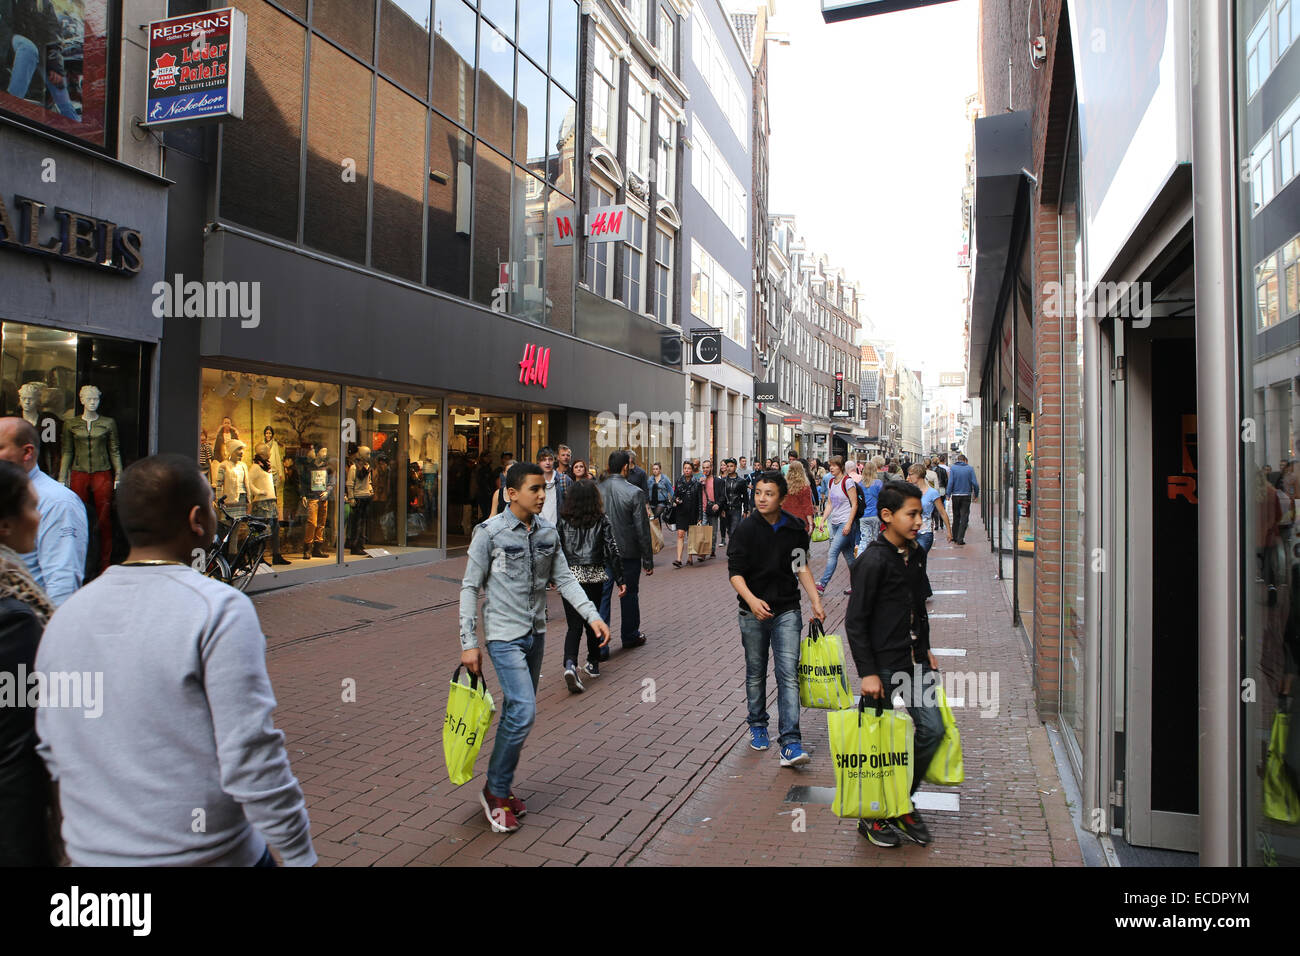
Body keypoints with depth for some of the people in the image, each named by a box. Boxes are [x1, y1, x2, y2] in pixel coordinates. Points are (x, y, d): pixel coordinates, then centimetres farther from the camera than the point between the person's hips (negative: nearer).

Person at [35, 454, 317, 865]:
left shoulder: (67, 613, 2)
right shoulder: (218, 609, -18)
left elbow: (52, 753, 11)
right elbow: (251, 759, -21)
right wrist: (299, 854, -12)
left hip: (91, 851, 6)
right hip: (205, 854, -6)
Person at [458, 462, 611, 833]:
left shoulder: (548, 532, 4)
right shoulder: (489, 533, -12)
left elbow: (564, 579, 9)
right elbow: (470, 588, -8)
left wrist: (592, 615, -4)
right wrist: (468, 644, -10)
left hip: (536, 634, 6)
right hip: (504, 635, -6)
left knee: (518, 712, 13)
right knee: (523, 711, -14)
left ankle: (502, 787, 29)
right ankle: (495, 792, 4)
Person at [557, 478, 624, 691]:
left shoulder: (564, 521, -1)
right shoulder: (601, 520, -2)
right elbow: (613, 550, -3)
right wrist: (620, 580, 2)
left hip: (570, 576, 0)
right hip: (595, 577, 0)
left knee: (574, 625, 1)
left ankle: (570, 664, -22)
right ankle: (593, 664, 29)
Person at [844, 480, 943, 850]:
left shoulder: (916, 554, 9)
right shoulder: (872, 561, -16)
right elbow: (855, 621, -16)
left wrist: (926, 650, 19)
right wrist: (867, 673, -17)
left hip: (915, 660, 8)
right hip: (885, 665, -8)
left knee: (932, 731, 7)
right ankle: (872, 818, 21)